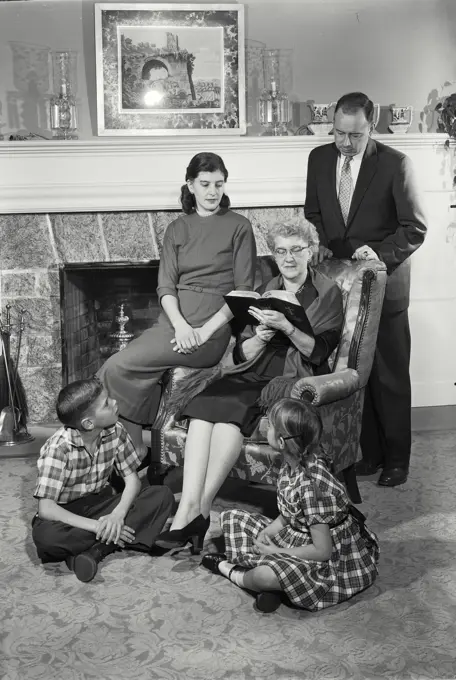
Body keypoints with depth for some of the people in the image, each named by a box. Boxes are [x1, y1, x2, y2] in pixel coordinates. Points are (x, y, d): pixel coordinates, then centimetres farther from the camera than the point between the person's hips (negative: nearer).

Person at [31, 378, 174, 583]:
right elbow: (45, 508, -28)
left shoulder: (116, 431, -10)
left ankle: (96, 550, -27)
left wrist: (117, 515, -27)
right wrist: (96, 526, -34)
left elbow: (132, 480, -7)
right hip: (67, 513, -4)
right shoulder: (58, 447, -23)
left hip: (102, 504, 5)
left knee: (162, 495, -19)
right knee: (45, 536, -39)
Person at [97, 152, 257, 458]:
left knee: (117, 368, -22)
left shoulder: (238, 227, 5)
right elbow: (166, 286, 7)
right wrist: (180, 325, -14)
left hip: (213, 323, -5)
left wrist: (206, 331, -14)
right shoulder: (177, 229, 17)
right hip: (174, 319, 5)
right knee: (117, 369, -21)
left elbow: (243, 289, -2)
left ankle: (134, 449, -7)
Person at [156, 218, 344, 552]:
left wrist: (286, 327, -19)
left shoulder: (327, 293, 8)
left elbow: (318, 351, -5)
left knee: (231, 413, -33)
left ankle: (198, 509, -28)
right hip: (253, 375, 4)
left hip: (296, 378, -4)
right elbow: (242, 354, 13)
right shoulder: (265, 291, 21)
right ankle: (190, 508, -37)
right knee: (205, 404, -29)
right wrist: (261, 337, -8)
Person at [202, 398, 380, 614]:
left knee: (267, 575, -37)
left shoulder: (312, 484, -31)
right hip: (296, 537, 10)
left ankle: (231, 571, -3)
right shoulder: (291, 463, -5)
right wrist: (266, 533, -11)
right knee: (231, 517, 9)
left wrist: (276, 552, -17)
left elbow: (322, 551, -27)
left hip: (331, 561, -9)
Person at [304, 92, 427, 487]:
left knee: (391, 376, 6)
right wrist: (321, 243, -3)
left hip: (384, 283, -4)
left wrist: (380, 253, -22)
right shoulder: (319, 158, 3)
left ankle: (397, 459, 20)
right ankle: (370, 451, 23)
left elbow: (415, 228, -8)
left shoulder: (395, 164, -10)